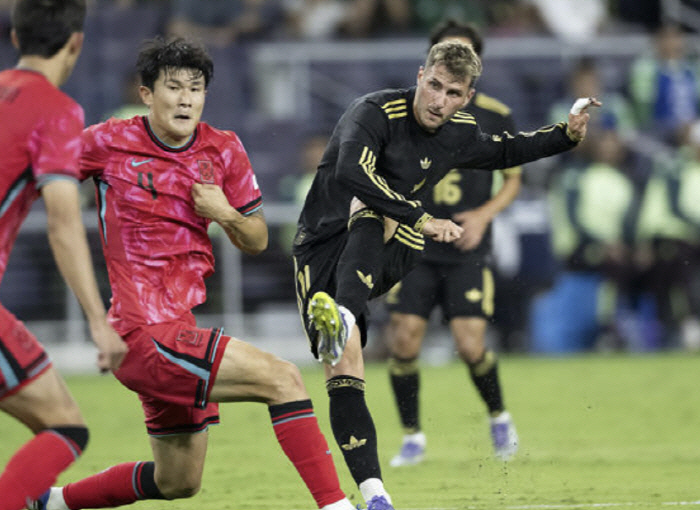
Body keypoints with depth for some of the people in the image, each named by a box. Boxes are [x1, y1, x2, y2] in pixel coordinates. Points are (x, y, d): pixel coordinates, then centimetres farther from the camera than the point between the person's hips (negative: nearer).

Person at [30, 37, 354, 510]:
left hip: (181, 327, 7)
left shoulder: (225, 151, 6)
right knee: (282, 378, -21)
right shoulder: (109, 143, -7)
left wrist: (226, 214, -7)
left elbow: (258, 240, 13)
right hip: (145, 331, -7)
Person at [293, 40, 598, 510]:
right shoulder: (375, 113, -15)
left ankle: (343, 317, -58)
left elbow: (501, 152, 31)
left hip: (374, 256, 3)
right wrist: (420, 220, -37)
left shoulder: (460, 135, 7)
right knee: (344, 374, -18)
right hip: (323, 246, -3)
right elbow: (350, 172, -34)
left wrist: (566, 136, 18)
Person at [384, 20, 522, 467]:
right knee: (404, 341, -10)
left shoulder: (496, 117, 1)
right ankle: (413, 438, 8)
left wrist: (484, 214, -6)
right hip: (416, 248, 1)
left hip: (468, 250, -1)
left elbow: (513, 180, 9)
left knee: (471, 345, -11)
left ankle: (500, 419, 18)